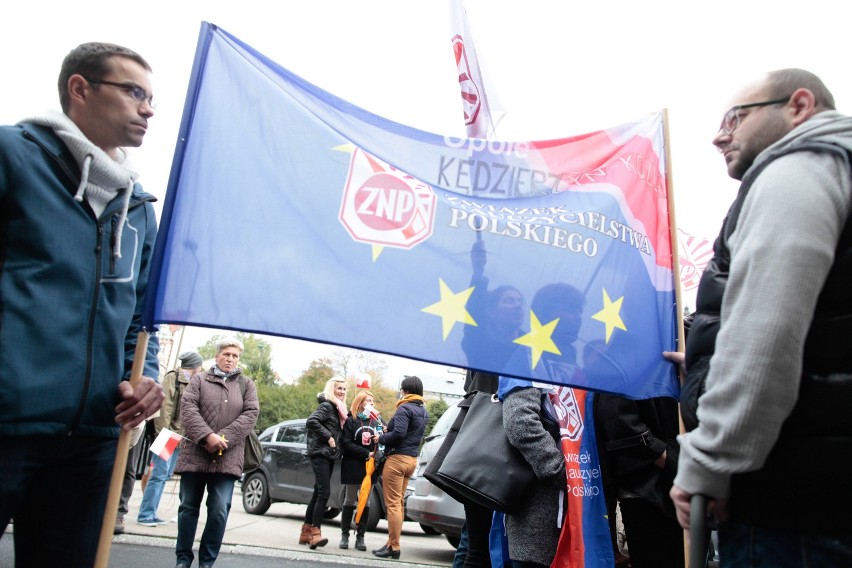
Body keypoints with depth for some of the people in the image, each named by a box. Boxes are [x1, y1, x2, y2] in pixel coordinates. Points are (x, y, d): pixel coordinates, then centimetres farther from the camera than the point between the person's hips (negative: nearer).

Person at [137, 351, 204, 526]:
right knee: (160, 474, -8)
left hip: (179, 436, 8)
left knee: (165, 475, 9)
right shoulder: (173, 377, -6)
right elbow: (165, 406, -15)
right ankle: (145, 514, -1)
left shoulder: (190, 382, 18)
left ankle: (151, 513, 15)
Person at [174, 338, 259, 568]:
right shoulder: (199, 379, 10)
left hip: (227, 458, 0)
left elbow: (251, 413, 0)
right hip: (195, 453, 0)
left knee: (220, 510, -4)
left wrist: (223, 438, -13)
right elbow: (188, 407, -4)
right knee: (189, 506, 8)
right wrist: (207, 435, -19)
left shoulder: (247, 384, 12)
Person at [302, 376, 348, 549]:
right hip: (320, 453, -9)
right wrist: (328, 437, -22)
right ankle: (315, 533, -17)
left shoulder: (338, 408, 16)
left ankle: (306, 532, 19)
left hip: (329, 456, 9)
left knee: (318, 493, 12)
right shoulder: (327, 405, -11)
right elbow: (311, 421, -25)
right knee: (324, 492, -16)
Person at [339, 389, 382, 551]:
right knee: (349, 501, 6)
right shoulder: (351, 420, -2)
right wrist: (366, 453, -16)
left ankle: (360, 537, 11)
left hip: (370, 467, 3)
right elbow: (346, 443, -10)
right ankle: (344, 535, 16)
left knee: (365, 502, 4)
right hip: (353, 466, -3)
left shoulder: (376, 422, 10)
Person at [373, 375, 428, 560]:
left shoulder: (405, 408, -13)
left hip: (398, 458, -9)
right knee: (398, 502, 15)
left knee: (392, 503, -5)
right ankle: (392, 543, 20)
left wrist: (380, 438, -8)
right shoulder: (423, 411, 15)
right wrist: (386, 432, 10)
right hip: (412, 458, 9)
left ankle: (394, 547, -3)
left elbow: (399, 433, -23)